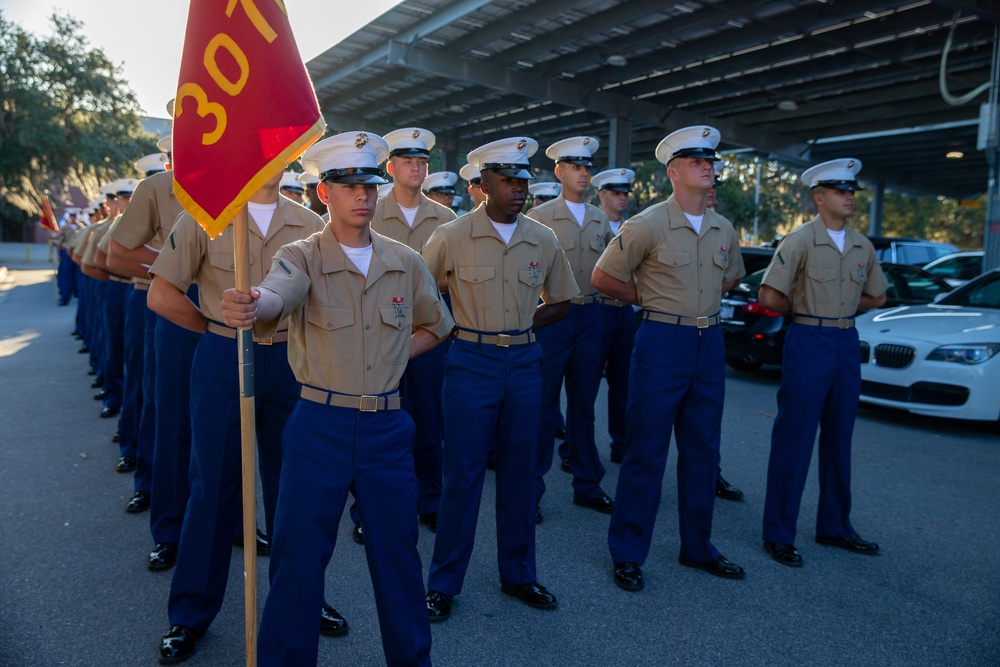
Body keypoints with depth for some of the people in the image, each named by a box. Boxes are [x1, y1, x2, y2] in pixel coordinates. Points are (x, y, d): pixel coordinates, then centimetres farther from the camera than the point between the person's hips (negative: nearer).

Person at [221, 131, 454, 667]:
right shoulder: (302, 258, -5)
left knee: (397, 550, 14)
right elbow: (276, 296, -28)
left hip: (387, 427, 3)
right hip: (320, 426, -2)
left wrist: (393, 355, 5)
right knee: (299, 552, 6)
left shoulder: (405, 263, 4)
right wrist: (250, 308, -51)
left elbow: (435, 326, 19)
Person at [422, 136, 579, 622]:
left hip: (525, 363, 4)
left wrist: (519, 327, 2)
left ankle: (517, 574, 29)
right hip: (472, 364, -3)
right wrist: (461, 328, -2)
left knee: (520, 473, 12)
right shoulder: (452, 237, -5)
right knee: (462, 475, 2)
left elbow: (560, 302, 15)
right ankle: (443, 582, 18)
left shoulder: (544, 241, 5)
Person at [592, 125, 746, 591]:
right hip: (662, 343, -6)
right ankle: (627, 554, 15)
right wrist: (652, 301, 1)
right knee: (645, 453, 0)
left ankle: (697, 547, 30)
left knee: (702, 452, 14)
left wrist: (699, 305, 12)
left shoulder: (723, 230, 9)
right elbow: (603, 277, -5)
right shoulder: (648, 225, -9)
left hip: (709, 344, 6)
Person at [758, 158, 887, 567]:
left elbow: (876, 296, 20)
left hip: (848, 344, 7)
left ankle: (834, 527, 27)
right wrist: (808, 311, 0)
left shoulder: (862, 246, 10)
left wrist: (837, 310, 8)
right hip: (809, 344, -6)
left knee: (838, 441, 14)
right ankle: (778, 535, 7)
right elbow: (769, 296, -14)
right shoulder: (800, 240, -8)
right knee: (794, 442, -2)